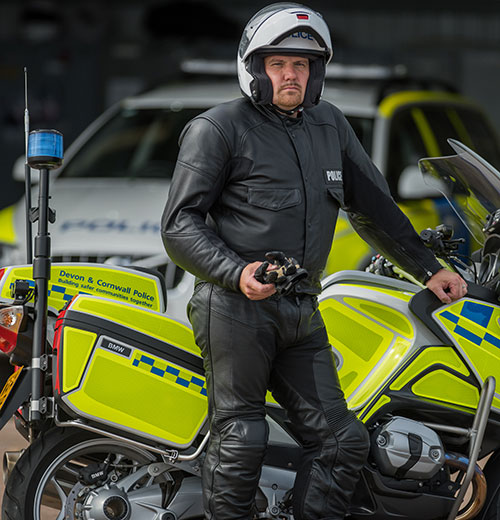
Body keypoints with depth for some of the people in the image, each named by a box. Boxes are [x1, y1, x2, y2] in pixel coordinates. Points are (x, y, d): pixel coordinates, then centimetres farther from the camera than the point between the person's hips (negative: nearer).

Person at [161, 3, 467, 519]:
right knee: (240, 441, -7)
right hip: (235, 304, -6)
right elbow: (180, 222, -5)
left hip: (301, 315, 6)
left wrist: (427, 268, 25)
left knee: (340, 440, -1)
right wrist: (237, 272, -19)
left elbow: (373, 205, 28)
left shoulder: (330, 126, 19)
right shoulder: (216, 128, 0)